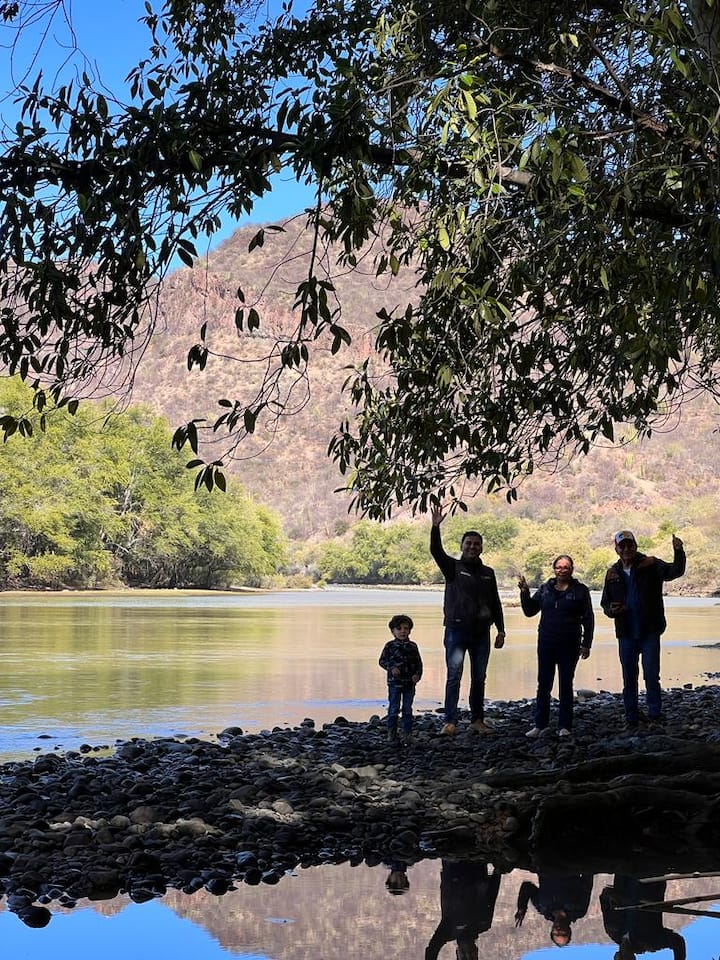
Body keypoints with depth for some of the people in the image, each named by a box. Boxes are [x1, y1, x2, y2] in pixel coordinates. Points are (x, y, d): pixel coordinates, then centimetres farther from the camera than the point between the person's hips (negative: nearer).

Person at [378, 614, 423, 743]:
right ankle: (391, 731, 11)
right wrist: (391, 668, -17)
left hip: (410, 683, 2)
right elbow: (382, 660, -1)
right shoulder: (390, 646, -2)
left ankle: (407, 732, 13)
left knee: (407, 709, 7)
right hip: (394, 682, -2)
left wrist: (417, 674, -7)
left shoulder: (412, 646, 6)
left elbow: (418, 663, 9)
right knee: (394, 708, 1)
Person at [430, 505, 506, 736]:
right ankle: (450, 721, -10)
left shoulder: (488, 573, 12)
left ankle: (477, 720, 17)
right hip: (457, 630, -4)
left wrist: (501, 630, 10)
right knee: (454, 676, -9)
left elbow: (495, 603, 15)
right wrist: (435, 527, -30)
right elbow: (436, 551, -16)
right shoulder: (453, 567, 2)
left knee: (479, 679, 9)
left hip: (481, 632, 4)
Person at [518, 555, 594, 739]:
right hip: (546, 643, 3)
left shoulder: (580, 590, 0)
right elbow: (529, 611, 11)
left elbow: (588, 619, 1)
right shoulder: (545, 589, 8)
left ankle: (564, 726, 10)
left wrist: (586, 644, -4)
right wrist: (525, 593, -5)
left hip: (569, 645, -3)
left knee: (565, 685, 4)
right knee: (543, 684, 5)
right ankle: (540, 725, 11)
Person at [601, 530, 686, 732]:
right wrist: (611, 610, -7)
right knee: (629, 678, 9)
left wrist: (678, 552, -36)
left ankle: (655, 716, 5)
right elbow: (605, 603, 16)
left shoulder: (650, 565, -4)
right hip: (626, 634, 4)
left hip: (650, 632, -4)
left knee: (651, 675, -5)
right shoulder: (613, 574, 7)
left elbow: (675, 571, -18)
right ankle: (631, 719, 17)